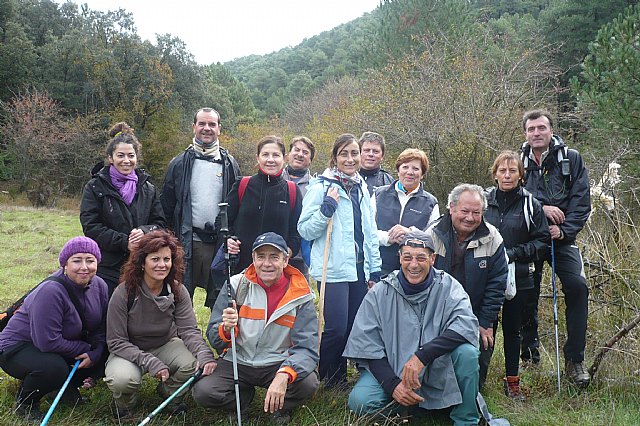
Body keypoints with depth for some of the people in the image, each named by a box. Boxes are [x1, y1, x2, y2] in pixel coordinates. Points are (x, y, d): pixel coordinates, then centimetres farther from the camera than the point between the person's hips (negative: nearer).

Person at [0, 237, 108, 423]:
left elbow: (102, 327, -1)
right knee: (54, 368, -36)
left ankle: (67, 386, 14)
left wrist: (95, 353, -19)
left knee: (104, 356, -12)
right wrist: (85, 349, -21)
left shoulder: (99, 285, -7)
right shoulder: (50, 292, -30)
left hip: (63, 346, 7)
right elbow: (48, 342, -32)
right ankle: (25, 402, -3)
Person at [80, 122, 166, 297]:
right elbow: (90, 227, -7)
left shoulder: (147, 189, 11)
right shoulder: (95, 187, 0)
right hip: (107, 270, -3)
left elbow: (161, 223, 9)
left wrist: (144, 232, -14)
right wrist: (124, 242, -17)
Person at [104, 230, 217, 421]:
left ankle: (170, 394, 9)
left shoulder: (178, 291, -12)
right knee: (122, 379, -35)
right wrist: (150, 362, -31)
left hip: (166, 344, 3)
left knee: (194, 364, -26)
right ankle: (125, 402, 5)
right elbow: (116, 341, -19)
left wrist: (205, 354, -39)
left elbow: (189, 329, -18)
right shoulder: (124, 293, -22)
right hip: (129, 351, -3)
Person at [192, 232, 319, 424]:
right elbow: (214, 341, -2)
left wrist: (283, 375, -36)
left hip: (277, 365, -1)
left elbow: (307, 348, -16)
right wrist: (226, 329, -27)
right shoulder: (236, 285, -6)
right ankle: (243, 397, 11)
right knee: (202, 392, -23)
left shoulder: (301, 295, -8)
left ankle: (280, 407, 7)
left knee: (308, 383, -29)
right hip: (236, 363, 1)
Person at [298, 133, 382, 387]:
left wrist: (374, 270, 17)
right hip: (334, 270, -6)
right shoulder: (322, 187, -5)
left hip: (359, 269, 6)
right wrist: (327, 208, -20)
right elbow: (305, 230, -7)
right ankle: (329, 378, 12)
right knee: (336, 328, -9)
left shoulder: (362, 188, 14)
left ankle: (340, 378, 25)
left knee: (355, 327, 9)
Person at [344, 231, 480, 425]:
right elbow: (367, 346, -7)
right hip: (389, 370, 0)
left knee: (467, 352, -28)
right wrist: (392, 384, -21)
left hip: (438, 369, 0)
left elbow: (467, 324, -25)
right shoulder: (380, 293, -7)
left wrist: (422, 355, -34)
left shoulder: (447, 286, -8)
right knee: (359, 401, -25)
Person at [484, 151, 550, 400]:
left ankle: (512, 381, 23)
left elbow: (542, 241, 0)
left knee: (512, 329, 11)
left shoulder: (530, 205, 1)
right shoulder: (483, 201, 2)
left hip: (518, 279, 0)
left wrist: (513, 253, -12)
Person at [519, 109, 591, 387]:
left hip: (561, 238, -1)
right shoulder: (519, 162, 6)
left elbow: (581, 201, -1)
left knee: (577, 286, -19)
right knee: (527, 293, 3)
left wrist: (564, 230, -14)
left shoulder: (571, 159, 3)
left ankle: (574, 360, -9)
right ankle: (529, 353, 21)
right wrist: (541, 208, -15)